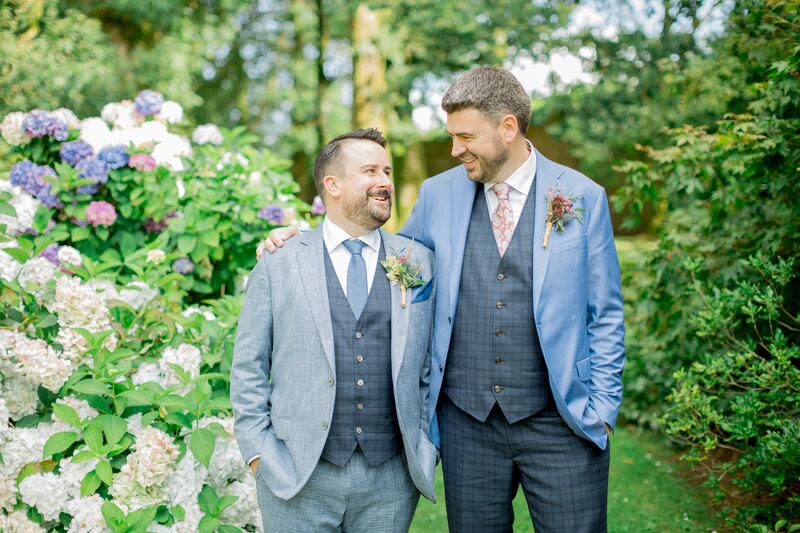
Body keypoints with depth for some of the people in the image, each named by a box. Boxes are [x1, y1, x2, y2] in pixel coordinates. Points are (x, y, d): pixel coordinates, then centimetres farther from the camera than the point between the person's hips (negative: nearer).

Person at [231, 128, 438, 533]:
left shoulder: (419, 263, 5)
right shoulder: (277, 267, 1)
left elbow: (433, 364, 7)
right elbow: (249, 369, 3)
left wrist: (427, 446, 2)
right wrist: (259, 454, -3)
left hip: (390, 479, 2)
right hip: (297, 478, -1)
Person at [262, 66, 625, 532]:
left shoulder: (583, 197, -2)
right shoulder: (439, 194, 4)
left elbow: (605, 317, 2)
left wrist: (601, 409, -4)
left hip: (560, 423, -2)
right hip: (467, 424, 2)